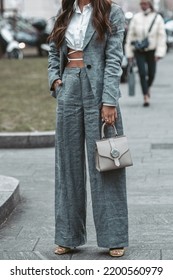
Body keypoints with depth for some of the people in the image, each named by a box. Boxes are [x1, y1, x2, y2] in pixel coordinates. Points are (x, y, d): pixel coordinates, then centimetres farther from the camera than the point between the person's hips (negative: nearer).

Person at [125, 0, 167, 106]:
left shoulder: (157, 18, -2)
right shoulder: (136, 18, 1)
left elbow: (161, 36, -5)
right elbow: (130, 35, 4)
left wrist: (159, 53, -13)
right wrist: (129, 53, 3)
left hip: (151, 50, 0)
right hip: (139, 51, 0)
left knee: (151, 73, 9)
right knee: (142, 73, -10)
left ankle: (148, 87, 41)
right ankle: (146, 97, -9)